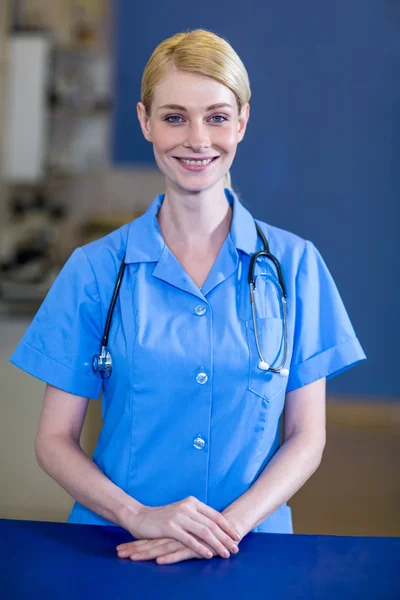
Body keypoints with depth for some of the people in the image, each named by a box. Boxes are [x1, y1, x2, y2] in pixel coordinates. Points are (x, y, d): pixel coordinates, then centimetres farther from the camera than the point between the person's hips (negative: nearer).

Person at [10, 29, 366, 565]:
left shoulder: (294, 264, 3)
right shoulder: (95, 270, 2)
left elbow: (306, 436, 4)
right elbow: (55, 440, 2)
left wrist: (231, 523, -11)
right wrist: (139, 516, -13)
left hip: (249, 548, 1)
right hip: (116, 544, 0)